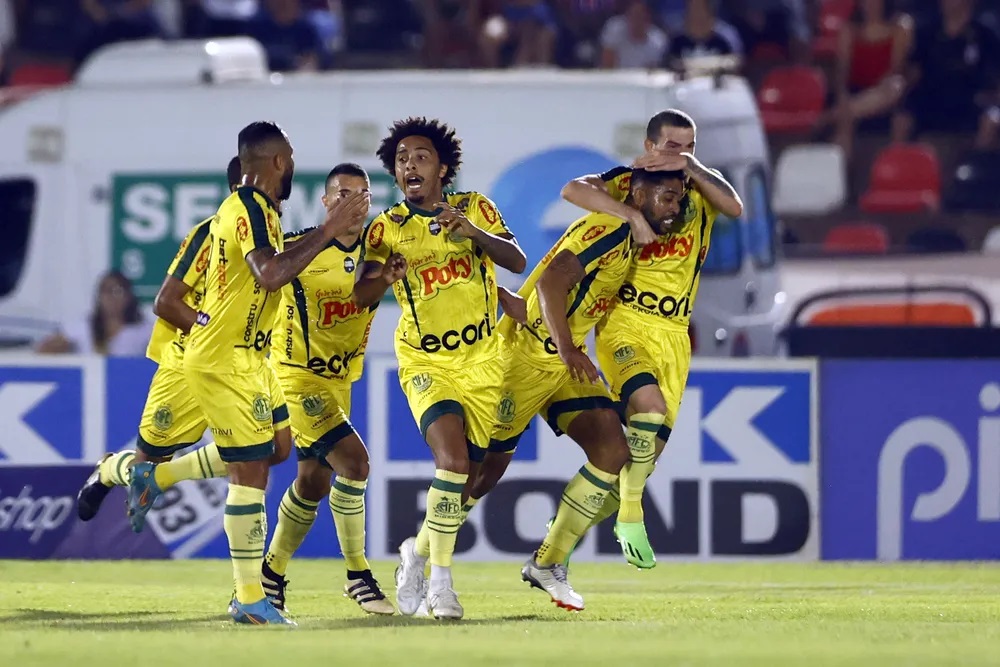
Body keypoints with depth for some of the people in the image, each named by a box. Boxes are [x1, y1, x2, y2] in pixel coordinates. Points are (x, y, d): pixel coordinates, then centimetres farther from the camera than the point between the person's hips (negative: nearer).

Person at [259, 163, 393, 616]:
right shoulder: (301, 249, -18)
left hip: (340, 379, 7)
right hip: (297, 376, -7)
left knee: (313, 484, 15)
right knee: (353, 461, -20)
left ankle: (273, 571, 34)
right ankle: (358, 575, -10)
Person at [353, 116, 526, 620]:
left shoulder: (475, 208, 1)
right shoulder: (386, 228, -3)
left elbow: (517, 261, -12)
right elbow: (361, 296, -14)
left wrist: (472, 231, -29)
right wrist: (384, 277, -37)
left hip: (481, 359, 3)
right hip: (426, 361, -3)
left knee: (465, 472, 7)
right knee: (453, 457, -23)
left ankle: (420, 550, 35)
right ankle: (440, 581, -17)